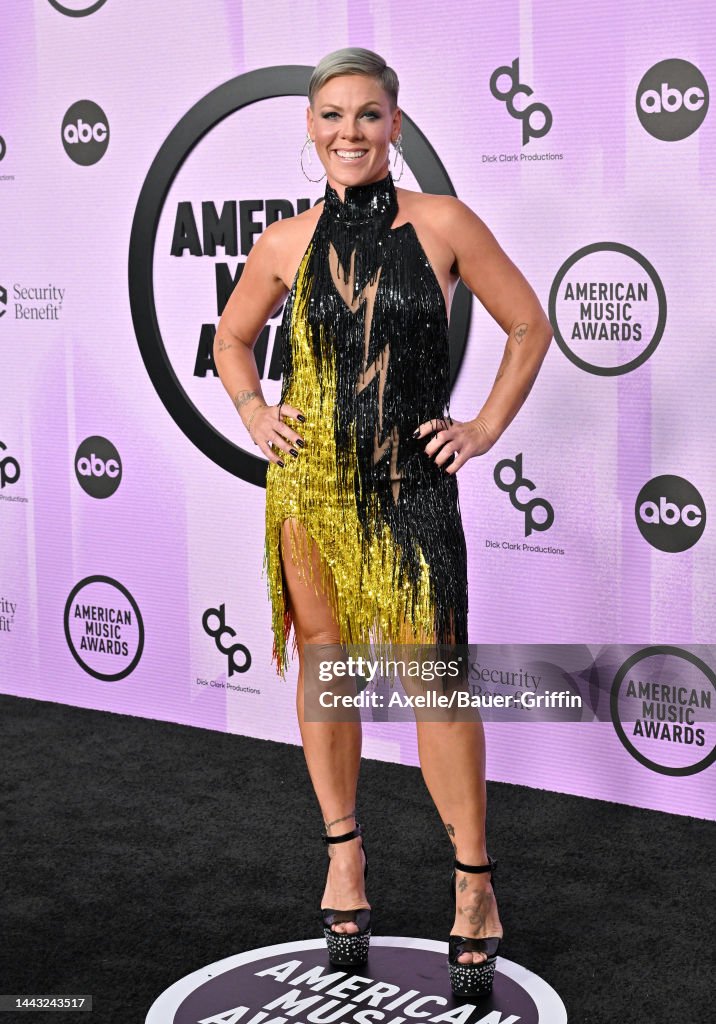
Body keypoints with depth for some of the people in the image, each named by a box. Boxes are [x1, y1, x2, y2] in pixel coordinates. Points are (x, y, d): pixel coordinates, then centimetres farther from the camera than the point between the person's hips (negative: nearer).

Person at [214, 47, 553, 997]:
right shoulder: (287, 243, 3)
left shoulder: (442, 225, -3)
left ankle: (474, 880, 11)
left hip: (412, 487, -2)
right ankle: (344, 855, 27)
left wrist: (486, 428, 1)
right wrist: (253, 411, 4)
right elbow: (232, 337, 20)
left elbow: (529, 326, 6)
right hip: (308, 484, 3)